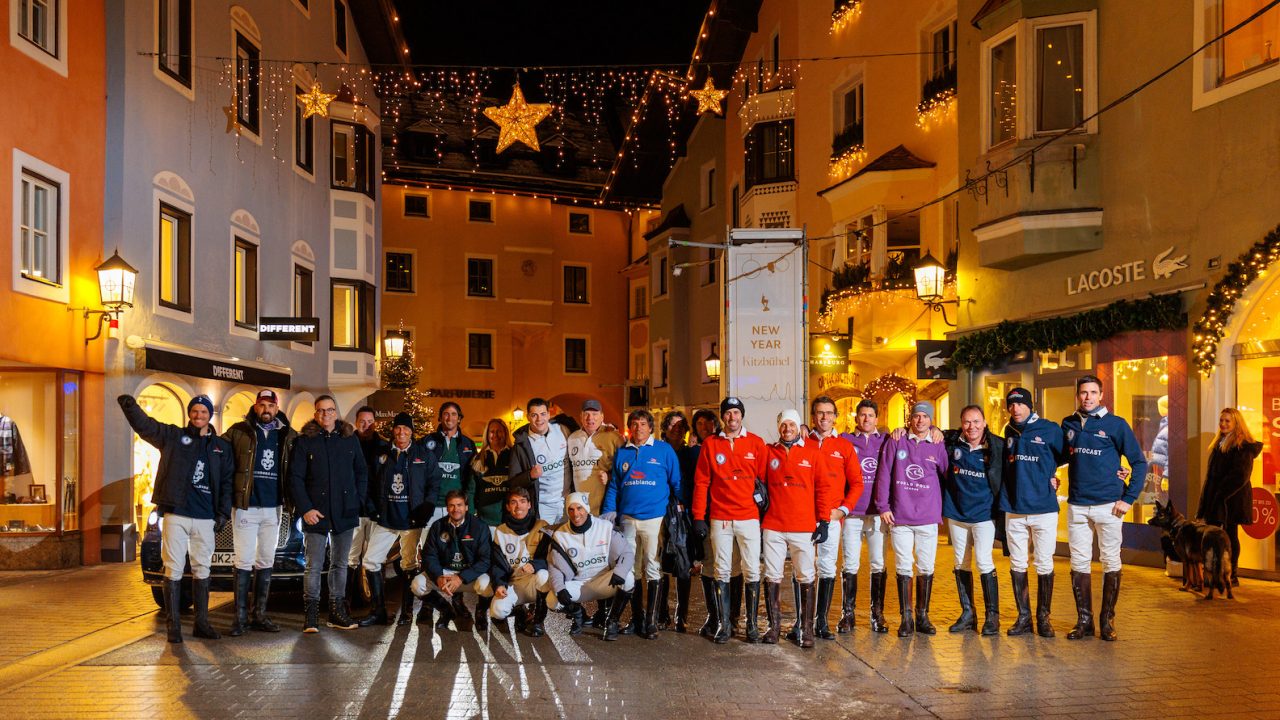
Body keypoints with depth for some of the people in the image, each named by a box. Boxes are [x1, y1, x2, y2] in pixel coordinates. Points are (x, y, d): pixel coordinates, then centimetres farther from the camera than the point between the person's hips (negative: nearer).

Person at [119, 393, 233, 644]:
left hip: (205, 519, 2)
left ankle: (201, 623, 15)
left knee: (202, 570, 8)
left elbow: (227, 482, 12)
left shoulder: (222, 447, 12)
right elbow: (144, 425, -5)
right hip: (176, 515, -2)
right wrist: (130, 406, -24)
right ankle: (173, 625, 4)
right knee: (174, 570, -2)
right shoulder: (173, 436, 6)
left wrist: (223, 513, 4)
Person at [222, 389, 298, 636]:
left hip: (273, 507, 4)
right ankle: (240, 617, 3)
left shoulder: (288, 436, 6)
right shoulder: (239, 432, -3)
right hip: (245, 506, -4)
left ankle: (260, 615, 17)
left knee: (266, 562, 9)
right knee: (244, 562, -2)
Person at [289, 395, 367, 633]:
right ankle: (311, 615, 4)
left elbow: (361, 472, 14)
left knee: (340, 564, 11)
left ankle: (337, 612, 18)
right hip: (316, 514, -3)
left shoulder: (350, 439, 8)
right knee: (314, 566, -2)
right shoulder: (304, 441, -1)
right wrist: (305, 508, -11)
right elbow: (295, 478, -4)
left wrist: (359, 501, 4)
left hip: (345, 514, 3)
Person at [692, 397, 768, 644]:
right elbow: (701, 482, 5)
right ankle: (724, 624, 11)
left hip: (749, 518, -1)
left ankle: (752, 624, 9)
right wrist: (699, 517, 1)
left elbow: (765, 479, 5)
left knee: (752, 572, 1)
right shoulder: (710, 444, 5)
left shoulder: (756, 444, 3)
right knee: (722, 572, 4)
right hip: (720, 519, 1)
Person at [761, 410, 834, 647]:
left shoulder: (813, 453, 3)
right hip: (773, 527, 1)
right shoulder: (769, 452, 7)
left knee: (806, 579, 3)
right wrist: (757, 520, 7)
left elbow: (824, 487, 3)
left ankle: (807, 629, 10)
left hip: (804, 528, -1)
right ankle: (774, 625, 14)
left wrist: (823, 521, -2)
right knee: (772, 577, 4)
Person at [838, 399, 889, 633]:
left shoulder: (885, 441, 10)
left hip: (878, 514, 1)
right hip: (851, 513, -1)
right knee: (850, 565, 1)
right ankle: (847, 614, 6)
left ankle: (877, 614, 11)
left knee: (878, 564, 3)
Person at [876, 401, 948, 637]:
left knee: (926, 568, 7)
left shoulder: (938, 446, 5)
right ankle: (906, 618, 8)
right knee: (904, 568, 2)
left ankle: (922, 616, 17)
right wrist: (883, 506, -4)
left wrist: (944, 506, 6)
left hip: (928, 518, 1)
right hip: (900, 516, -1)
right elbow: (884, 474, 0)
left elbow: (947, 475, 11)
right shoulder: (895, 442, 1)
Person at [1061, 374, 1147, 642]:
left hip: (1108, 506, -3)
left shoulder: (1116, 424, -2)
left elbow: (1139, 462, -1)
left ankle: (1107, 621, 13)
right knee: (1079, 564, 4)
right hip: (1077, 506, 3)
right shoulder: (1068, 424, 8)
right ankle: (1084, 620, 12)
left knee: (1111, 563, 4)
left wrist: (1128, 498, -7)